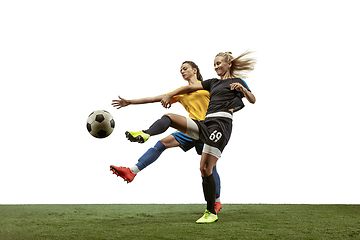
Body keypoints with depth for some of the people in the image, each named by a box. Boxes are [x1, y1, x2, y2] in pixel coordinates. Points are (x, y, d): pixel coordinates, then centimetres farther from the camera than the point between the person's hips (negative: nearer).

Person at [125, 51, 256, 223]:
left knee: (205, 168, -14)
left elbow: (252, 100, -4)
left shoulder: (237, 81, 10)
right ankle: (145, 134, -39)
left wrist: (243, 89, -23)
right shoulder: (213, 83, 28)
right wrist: (170, 95, 19)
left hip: (221, 123, -7)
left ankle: (211, 213, -3)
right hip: (205, 123, 7)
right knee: (168, 118, -11)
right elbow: (190, 88, 27)